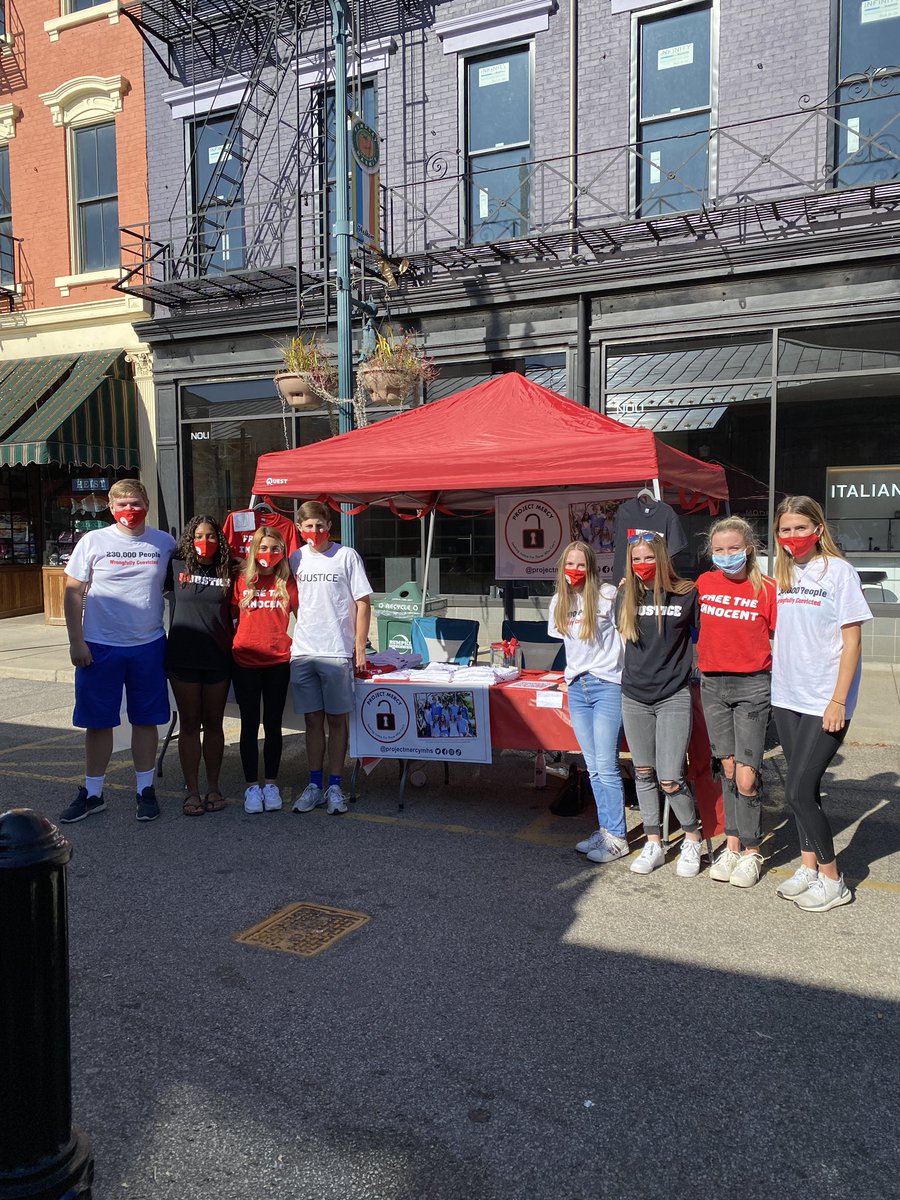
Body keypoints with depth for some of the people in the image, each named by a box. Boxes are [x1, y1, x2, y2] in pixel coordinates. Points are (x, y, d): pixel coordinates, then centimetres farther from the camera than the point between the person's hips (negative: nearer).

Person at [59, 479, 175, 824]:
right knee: (98, 721, 7)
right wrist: (76, 641, -7)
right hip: (100, 647, -1)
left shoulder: (165, 543, 3)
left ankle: (145, 790, 22)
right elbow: (73, 593, -1)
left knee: (146, 720, 8)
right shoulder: (93, 542, -2)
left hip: (148, 646, 1)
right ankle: (92, 793, 21)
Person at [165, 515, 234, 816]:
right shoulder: (175, 567, 1)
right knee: (189, 725, 6)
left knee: (213, 724, 9)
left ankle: (213, 788, 21)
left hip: (218, 659, 1)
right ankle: (192, 790, 14)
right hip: (183, 658, -1)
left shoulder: (227, 572, 4)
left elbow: (234, 613, 11)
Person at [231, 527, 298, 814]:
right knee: (250, 724, 7)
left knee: (273, 724, 8)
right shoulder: (242, 581, 3)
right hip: (245, 663, 0)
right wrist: (228, 645, 3)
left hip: (277, 662, 0)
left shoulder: (288, 583, 3)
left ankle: (271, 784, 19)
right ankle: (251, 786, 15)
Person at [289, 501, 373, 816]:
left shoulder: (347, 556, -2)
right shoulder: (295, 559, 9)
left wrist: (360, 649, -6)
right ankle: (315, 784, 18)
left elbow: (363, 603, -2)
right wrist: (294, 639, 7)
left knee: (337, 719, 4)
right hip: (302, 652, 3)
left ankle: (335, 786, 12)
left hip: (337, 653, -3)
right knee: (313, 720, 9)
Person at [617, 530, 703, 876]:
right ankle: (653, 844, 25)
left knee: (670, 779, -8)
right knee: (643, 773, 11)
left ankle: (692, 838, 18)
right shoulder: (626, 596, 4)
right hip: (634, 697, 4)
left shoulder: (687, 594, -6)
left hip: (674, 696, -4)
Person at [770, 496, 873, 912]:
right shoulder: (782, 574, 9)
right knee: (804, 788, 13)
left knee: (797, 792, -7)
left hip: (824, 703, -6)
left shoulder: (838, 571, -8)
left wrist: (839, 700, -14)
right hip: (787, 697, 6)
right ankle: (808, 867, 28)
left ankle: (832, 880, 11)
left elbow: (851, 642, -9)